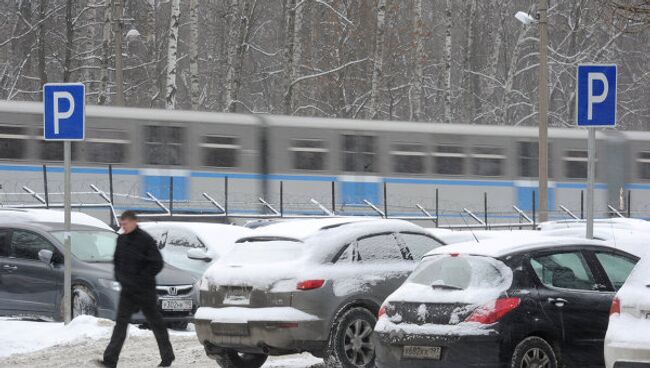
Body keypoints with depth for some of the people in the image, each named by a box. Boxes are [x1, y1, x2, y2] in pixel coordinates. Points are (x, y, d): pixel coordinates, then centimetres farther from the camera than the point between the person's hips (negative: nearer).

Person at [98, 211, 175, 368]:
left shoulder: (146, 240, -12)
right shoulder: (121, 240, 8)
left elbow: (157, 264, -14)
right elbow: (117, 260, 22)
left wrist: (140, 278, -16)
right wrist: (119, 276, 6)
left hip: (144, 290, -5)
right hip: (127, 290, 5)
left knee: (156, 323, 6)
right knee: (121, 323, -4)